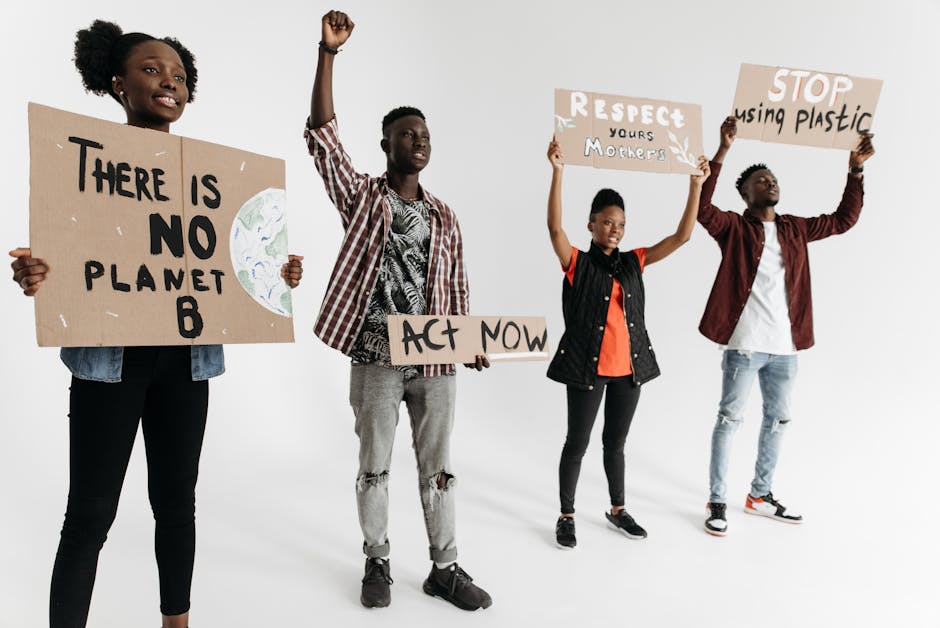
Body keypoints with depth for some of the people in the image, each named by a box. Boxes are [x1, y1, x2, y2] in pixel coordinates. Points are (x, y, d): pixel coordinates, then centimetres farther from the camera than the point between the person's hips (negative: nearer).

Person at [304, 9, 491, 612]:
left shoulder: (444, 216, 11)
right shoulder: (361, 196, 3)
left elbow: (457, 288, 12)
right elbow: (323, 132, -9)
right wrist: (328, 51, -15)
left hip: (434, 360, 3)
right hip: (376, 359, -2)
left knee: (438, 467, 10)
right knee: (374, 467, 9)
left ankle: (445, 568, 23)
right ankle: (378, 563, 27)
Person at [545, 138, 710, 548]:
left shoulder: (634, 262, 7)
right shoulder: (577, 263, -4)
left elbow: (682, 236, 4)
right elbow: (555, 227, -21)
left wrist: (696, 184, -1)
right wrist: (558, 172, -29)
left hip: (629, 367, 4)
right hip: (587, 367, -4)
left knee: (616, 442, 18)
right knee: (577, 443, 6)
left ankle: (617, 509, 35)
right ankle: (566, 516, 21)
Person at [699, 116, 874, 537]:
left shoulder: (795, 229, 14)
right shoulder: (733, 227, -3)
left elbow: (843, 219, 21)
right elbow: (701, 206, -19)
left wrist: (855, 171, 12)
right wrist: (722, 152, -24)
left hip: (784, 346, 7)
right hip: (744, 345, -6)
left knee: (777, 420, 15)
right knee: (730, 419, 0)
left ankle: (760, 495, 32)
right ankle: (717, 502, 11)